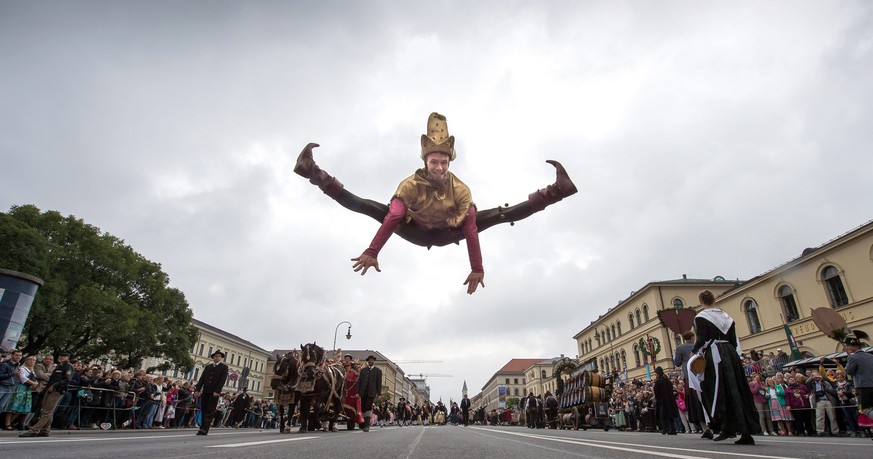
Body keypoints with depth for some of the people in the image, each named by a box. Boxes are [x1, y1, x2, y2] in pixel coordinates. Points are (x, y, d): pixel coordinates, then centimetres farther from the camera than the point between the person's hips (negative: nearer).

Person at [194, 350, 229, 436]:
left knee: (209, 412, -7)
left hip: (214, 393, -4)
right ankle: (202, 428, 13)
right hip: (205, 391, 4)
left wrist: (217, 391, -16)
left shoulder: (224, 367, 2)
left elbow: (223, 379, -7)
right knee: (203, 410, 5)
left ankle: (204, 430, -10)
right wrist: (197, 389, -1)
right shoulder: (207, 367, 16)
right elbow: (202, 379, 11)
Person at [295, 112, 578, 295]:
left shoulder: (460, 189, -28)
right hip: (414, 231, -1)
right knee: (369, 207, -19)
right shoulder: (411, 184, -30)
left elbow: (470, 229, -30)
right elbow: (392, 219, -39)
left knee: (500, 215, -11)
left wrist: (477, 269, -32)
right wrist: (371, 253, -47)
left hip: (448, 234, 1)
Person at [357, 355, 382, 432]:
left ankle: (367, 426, -13)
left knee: (368, 408, -13)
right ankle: (365, 424, 19)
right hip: (363, 392, 4)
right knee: (363, 408, 7)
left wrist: (379, 393, -4)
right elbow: (359, 381, 11)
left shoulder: (378, 371, 6)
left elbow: (379, 383, 2)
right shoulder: (363, 370, 14)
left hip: (371, 392, -4)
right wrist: (358, 392, 3)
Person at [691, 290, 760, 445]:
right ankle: (746, 431, 6)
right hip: (730, 354, 6)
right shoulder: (726, 316, 15)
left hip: (713, 355, -6)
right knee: (738, 391, 7)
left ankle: (727, 427, -3)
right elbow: (734, 339, 16)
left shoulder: (701, 317, -5)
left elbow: (701, 339, -13)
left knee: (718, 392, 2)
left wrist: (694, 351, 3)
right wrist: (736, 357, 22)